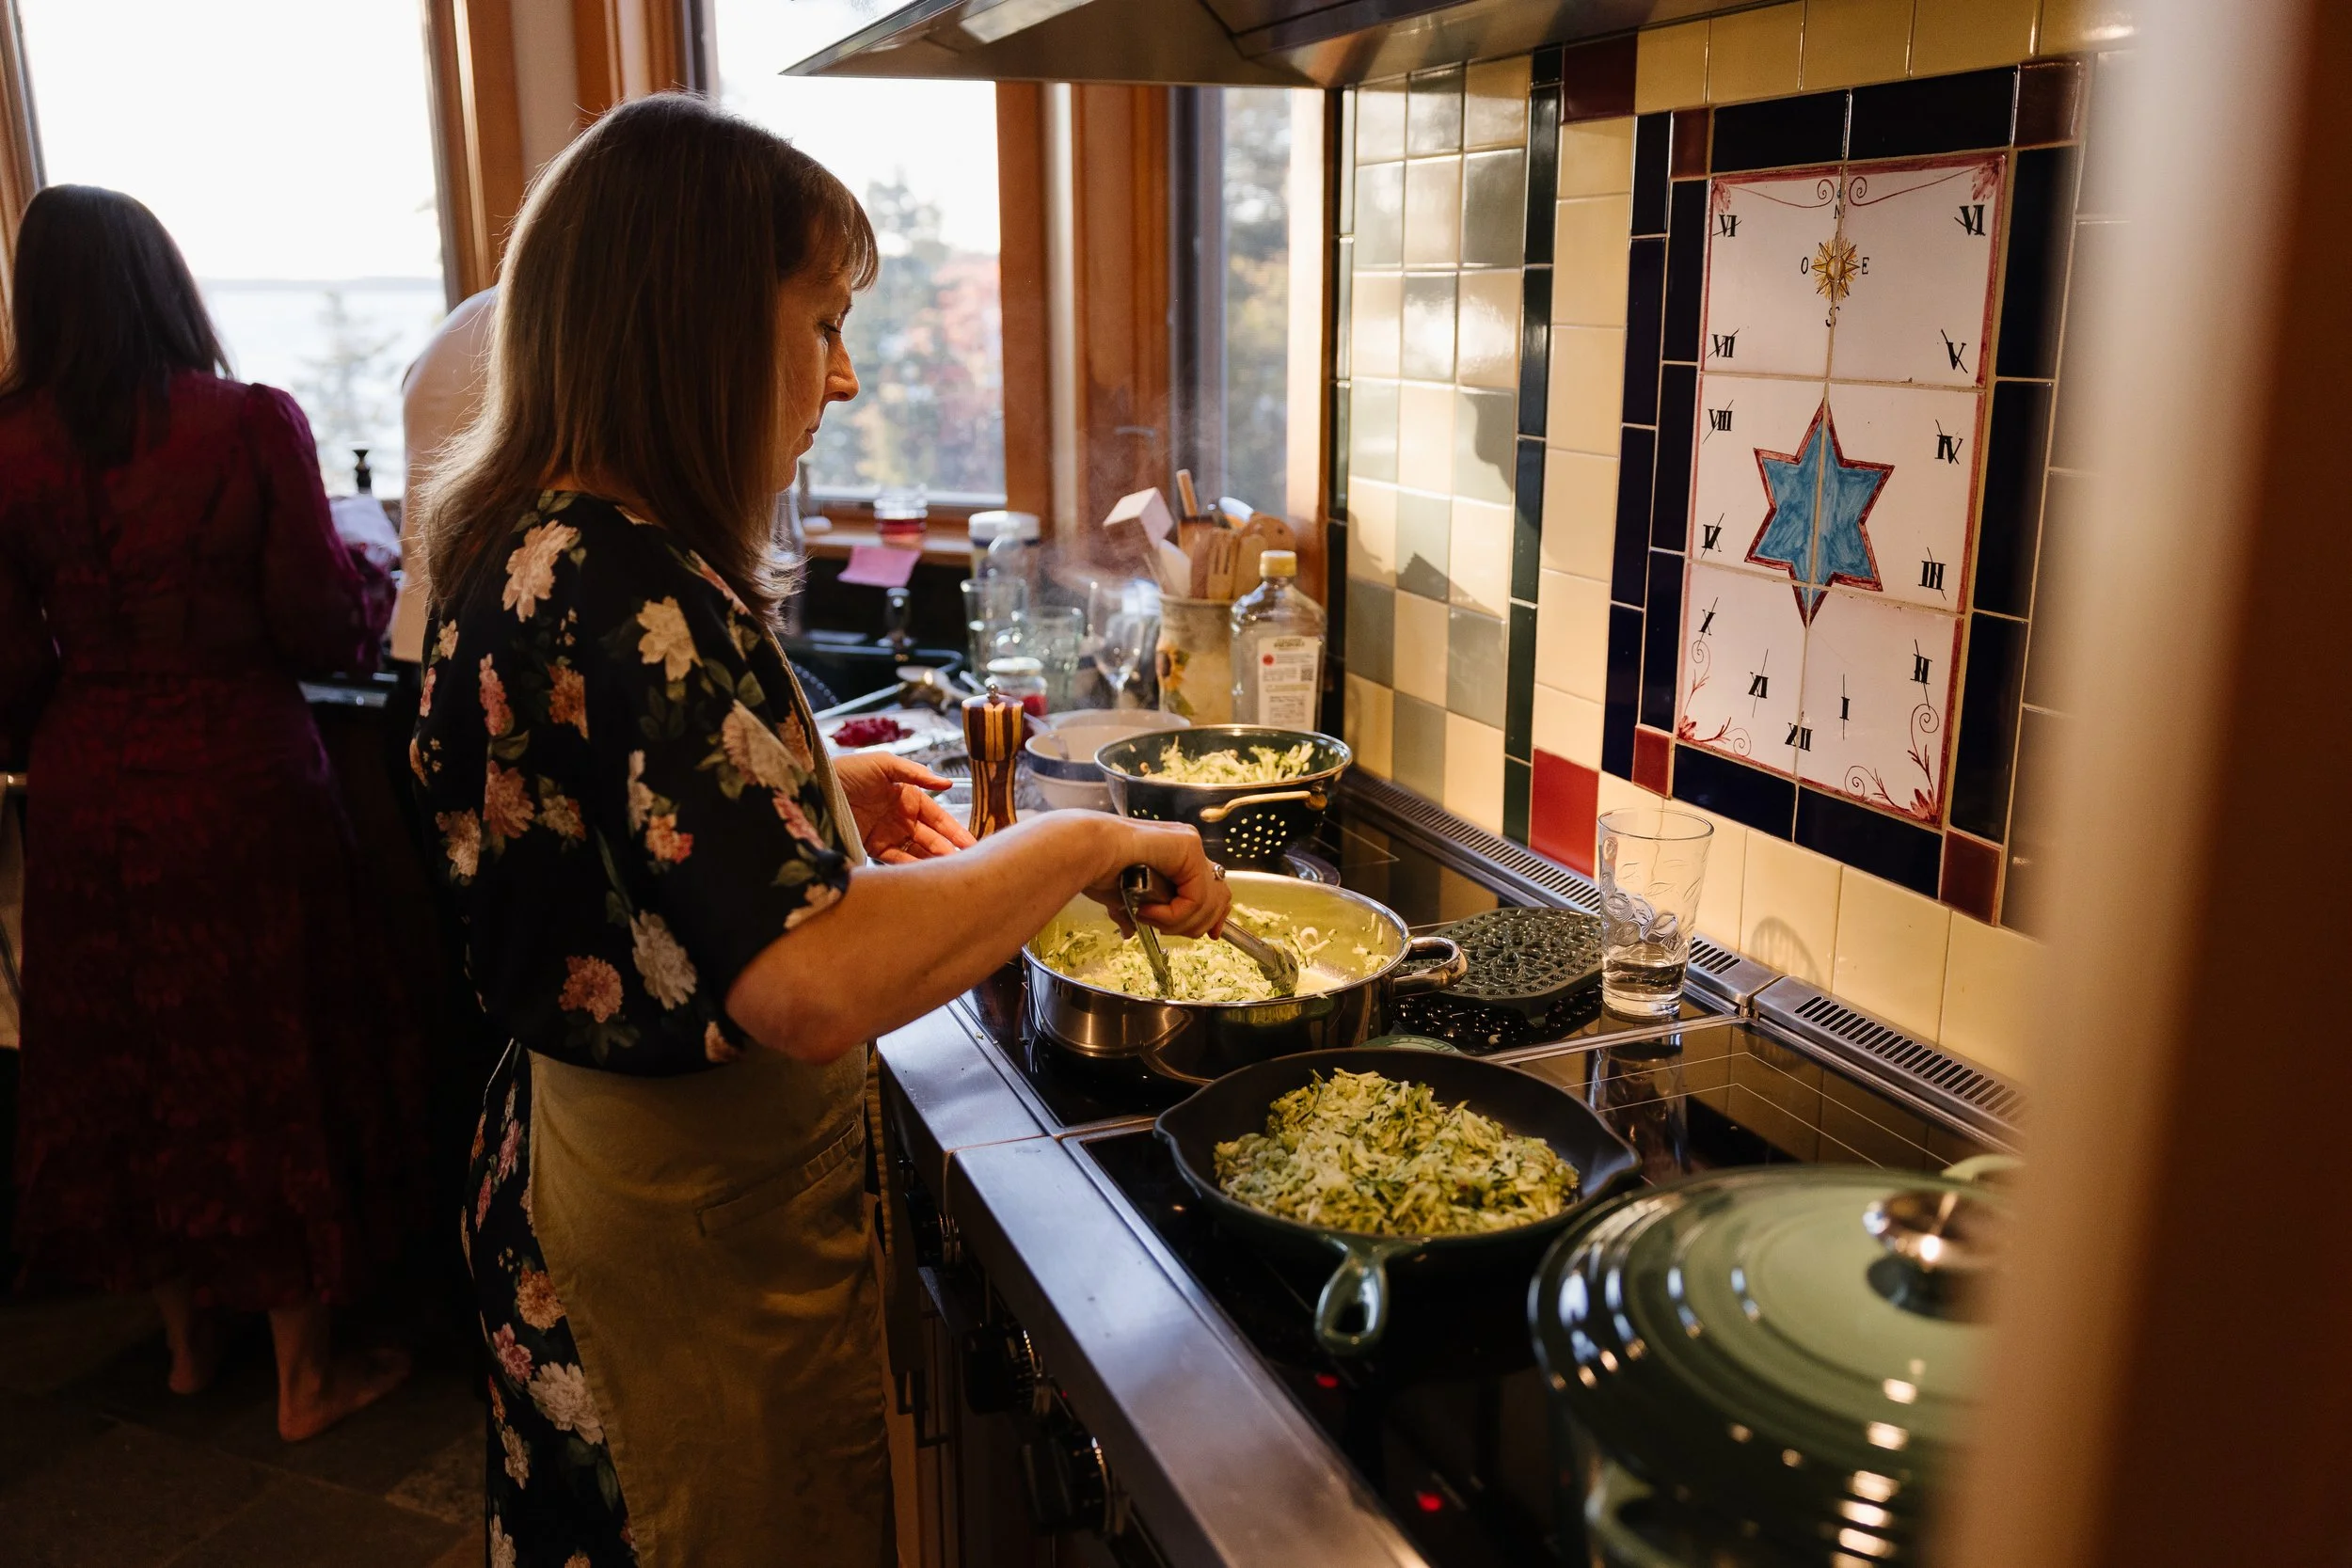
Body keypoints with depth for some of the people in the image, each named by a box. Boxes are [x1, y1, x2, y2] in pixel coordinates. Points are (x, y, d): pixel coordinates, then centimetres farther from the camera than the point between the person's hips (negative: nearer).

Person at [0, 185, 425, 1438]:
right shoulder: (253, 423, -11)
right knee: (269, 1056, 10)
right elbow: (325, 632, -10)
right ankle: (306, 1367, 21)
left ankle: (188, 1332, 37)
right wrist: (371, 574, 11)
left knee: (123, 1056, 18)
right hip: (241, 783, -3)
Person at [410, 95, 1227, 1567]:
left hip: (573, 1156, 9)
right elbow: (811, 983, -39)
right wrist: (1092, 838, -27)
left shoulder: (531, 547, 1)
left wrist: (814, 786, 7)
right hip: (704, 1224, -9)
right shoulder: (635, 598, -30)